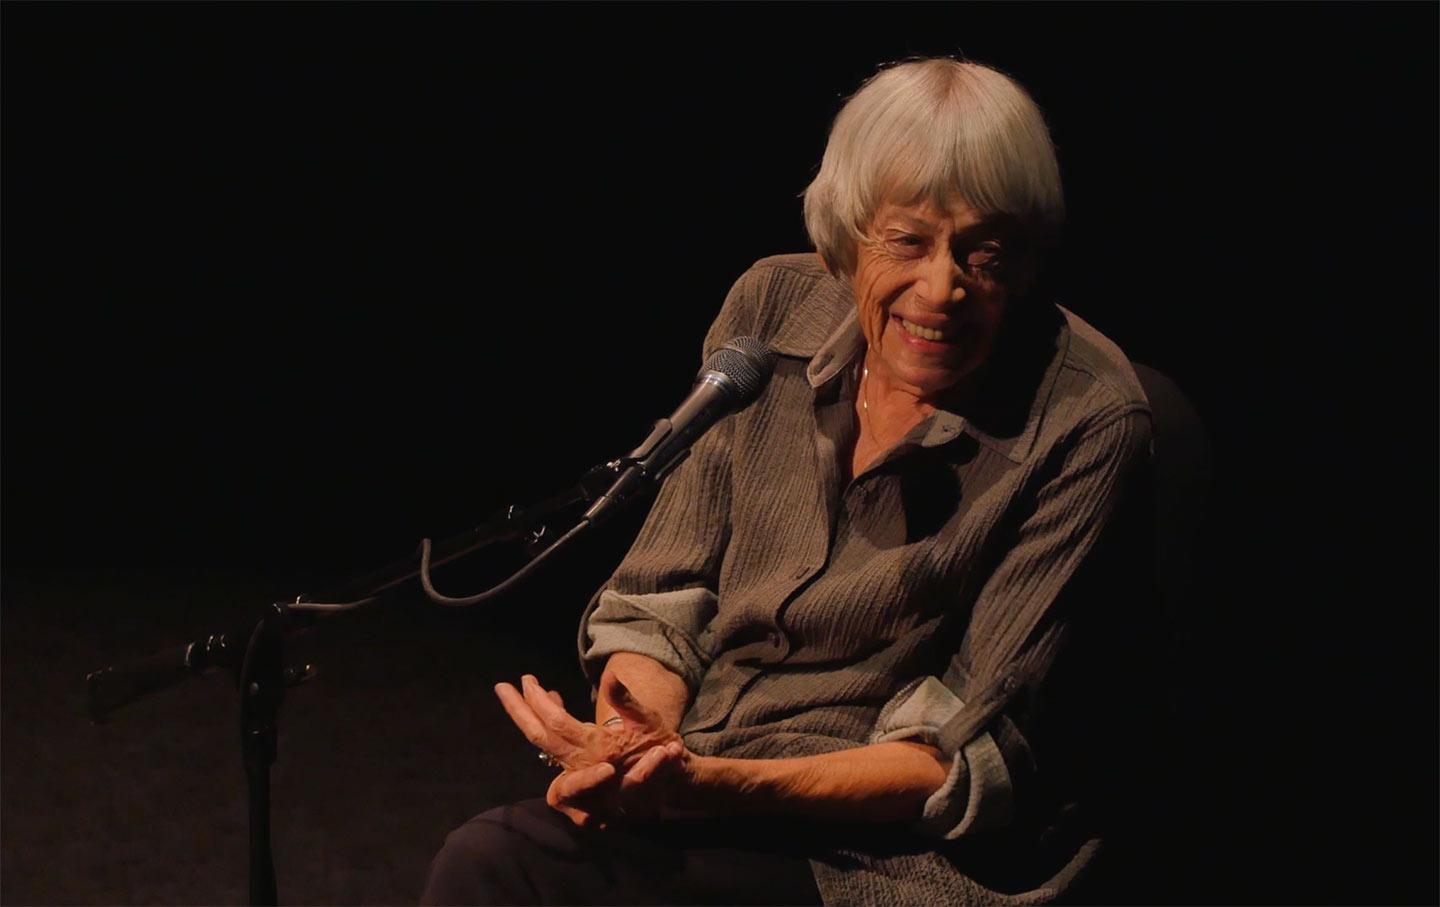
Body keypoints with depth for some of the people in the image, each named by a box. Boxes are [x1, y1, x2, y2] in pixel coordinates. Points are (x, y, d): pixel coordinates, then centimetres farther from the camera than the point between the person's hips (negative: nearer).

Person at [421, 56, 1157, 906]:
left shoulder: (1086, 418, -14)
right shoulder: (775, 307, 0)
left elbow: (965, 755, -13)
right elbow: (664, 600, 4)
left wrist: (721, 786, -26)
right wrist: (636, 745, -18)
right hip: (702, 773, 5)